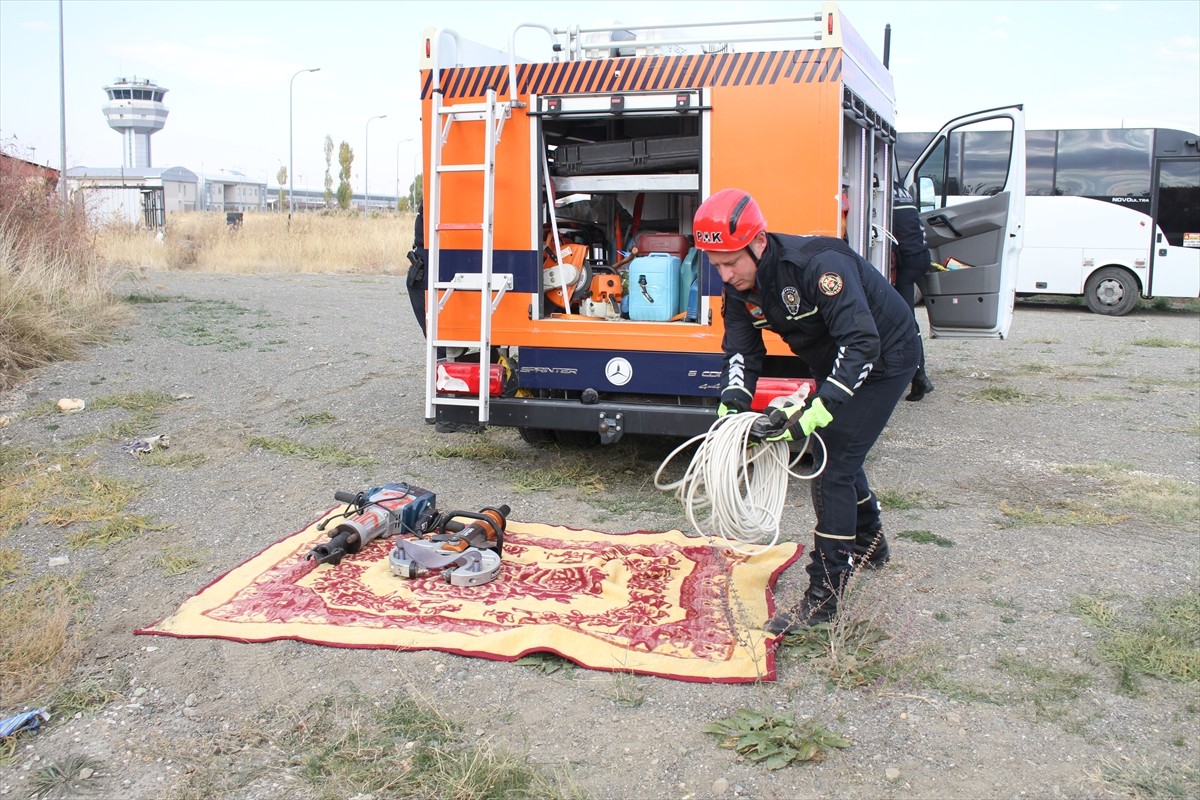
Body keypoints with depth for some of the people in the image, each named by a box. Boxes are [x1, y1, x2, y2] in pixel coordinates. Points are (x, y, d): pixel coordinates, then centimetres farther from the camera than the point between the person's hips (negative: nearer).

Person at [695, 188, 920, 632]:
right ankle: (869, 544, 46)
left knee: (833, 467, -13)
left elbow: (862, 344, -39)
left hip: (883, 358, -9)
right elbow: (741, 349, -9)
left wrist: (816, 410, -45)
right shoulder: (740, 287, -10)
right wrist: (732, 405, -28)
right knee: (832, 452, 20)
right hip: (836, 365, 9)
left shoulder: (818, 264, -35)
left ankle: (823, 596, -5)